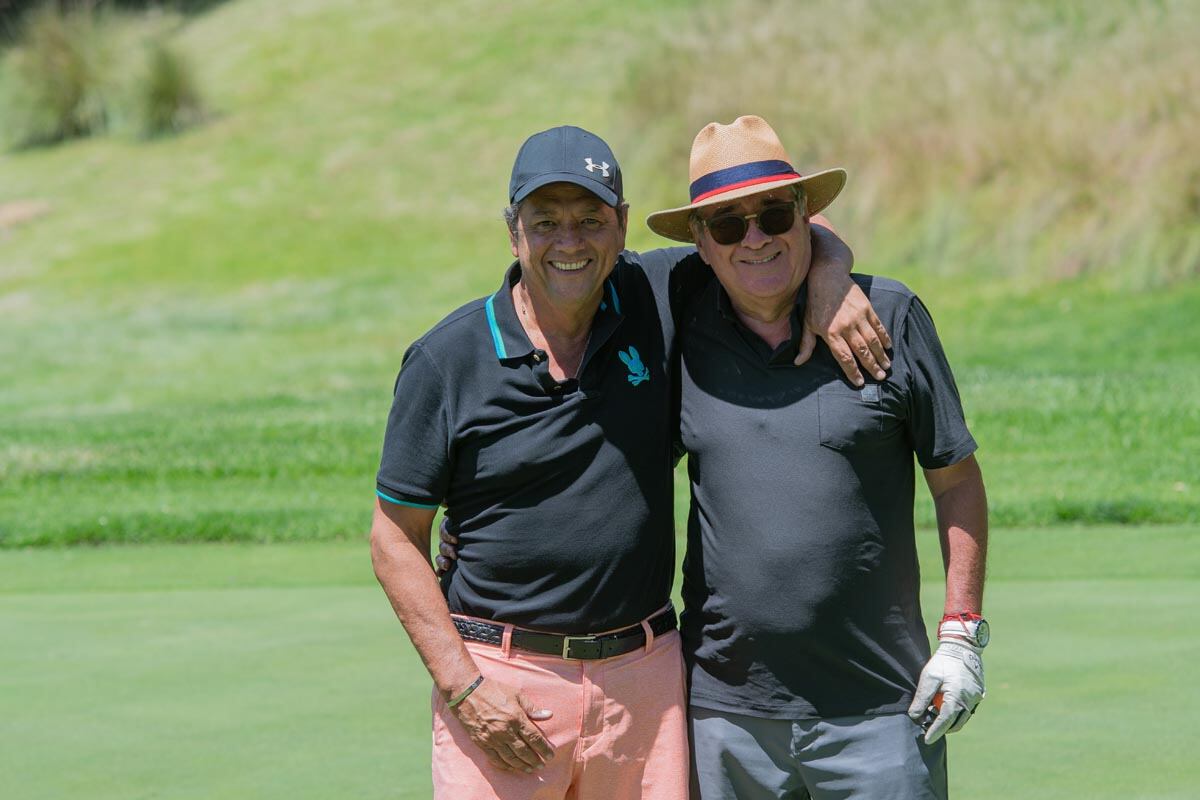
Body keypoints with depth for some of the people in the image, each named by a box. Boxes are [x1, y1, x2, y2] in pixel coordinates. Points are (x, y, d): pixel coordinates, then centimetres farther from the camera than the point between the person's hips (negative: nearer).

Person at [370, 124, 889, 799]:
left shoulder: (659, 298, 1)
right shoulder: (448, 360, -5)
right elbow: (396, 538, -2)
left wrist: (831, 284, -7)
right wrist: (462, 686, -10)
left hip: (645, 674, 3)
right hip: (500, 675, -2)